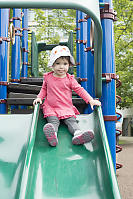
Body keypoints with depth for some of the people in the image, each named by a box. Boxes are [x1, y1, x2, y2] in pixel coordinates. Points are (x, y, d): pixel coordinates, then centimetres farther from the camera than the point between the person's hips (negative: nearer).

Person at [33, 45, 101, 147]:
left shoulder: (70, 79, 4)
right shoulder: (48, 77, 8)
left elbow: (79, 89, 2)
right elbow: (44, 89, 22)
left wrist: (91, 100, -9)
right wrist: (39, 97, 2)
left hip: (67, 108, 1)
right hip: (51, 108, -1)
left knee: (72, 121, -22)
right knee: (53, 121, -26)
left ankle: (77, 134, -44)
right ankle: (52, 134, -52)